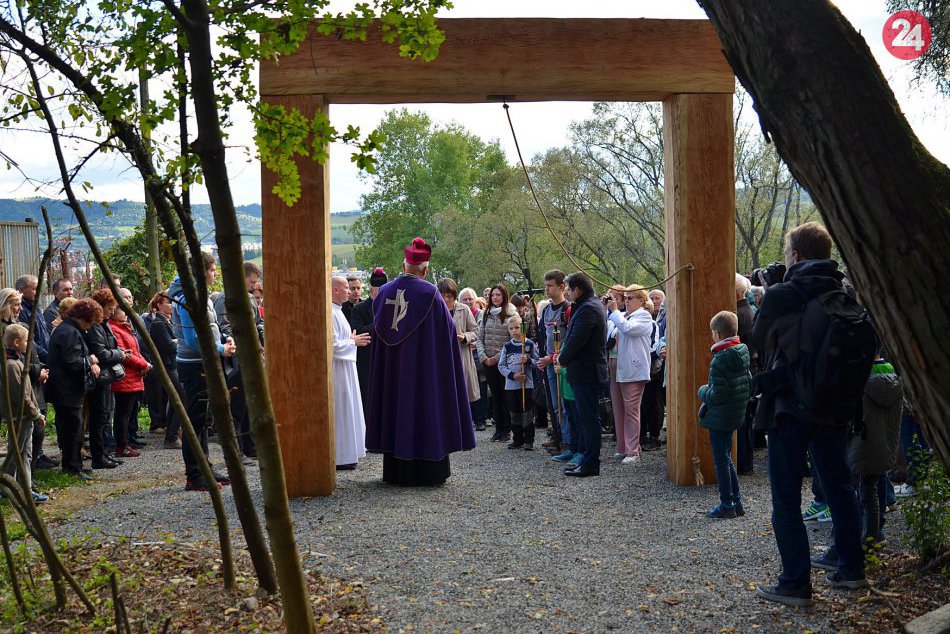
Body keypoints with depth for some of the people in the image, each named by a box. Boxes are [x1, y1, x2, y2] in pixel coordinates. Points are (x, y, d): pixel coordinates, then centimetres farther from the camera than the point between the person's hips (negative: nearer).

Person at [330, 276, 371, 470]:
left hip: (344, 368, 11)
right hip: (337, 369, -11)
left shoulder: (337, 311, 14)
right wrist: (354, 342, -11)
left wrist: (353, 339, 10)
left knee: (345, 411, 14)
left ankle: (346, 453, 21)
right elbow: (333, 345, -23)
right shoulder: (330, 314, -19)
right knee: (339, 412, -4)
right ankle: (339, 457, 2)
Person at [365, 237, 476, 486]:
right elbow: (447, 330, -6)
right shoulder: (430, 293, -11)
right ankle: (427, 471, 4)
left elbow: (379, 329, 9)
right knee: (425, 407, 2)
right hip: (424, 364, -4)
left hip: (392, 368, 4)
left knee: (396, 404, 11)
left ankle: (396, 471, 15)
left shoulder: (385, 292, 2)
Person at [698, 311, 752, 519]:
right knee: (726, 458, 19)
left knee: (721, 460, 2)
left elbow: (717, 395, -23)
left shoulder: (719, 361, -22)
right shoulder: (742, 355, 4)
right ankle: (736, 502, 24)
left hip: (719, 418, -8)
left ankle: (727, 505, 9)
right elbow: (749, 384, 10)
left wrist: (702, 391, -5)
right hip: (736, 415, 8)